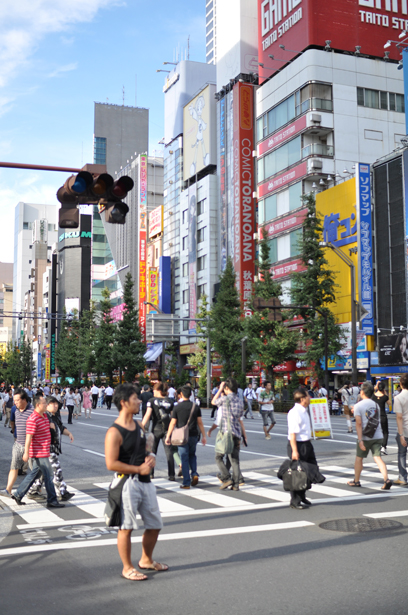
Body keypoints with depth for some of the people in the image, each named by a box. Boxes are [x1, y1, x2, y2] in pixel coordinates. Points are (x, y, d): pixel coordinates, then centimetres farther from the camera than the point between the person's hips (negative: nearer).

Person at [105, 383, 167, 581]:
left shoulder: (139, 426, 10)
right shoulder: (114, 432, -16)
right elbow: (111, 464, -21)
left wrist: (151, 457, 0)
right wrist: (138, 469, -19)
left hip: (145, 481, 8)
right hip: (127, 482, -8)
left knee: (155, 524, 16)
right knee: (126, 527, 2)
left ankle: (146, 560, 36)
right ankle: (127, 568, 18)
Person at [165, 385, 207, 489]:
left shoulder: (177, 407, -6)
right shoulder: (196, 406, 0)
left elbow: (173, 423, -4)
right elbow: (200, 422, 2)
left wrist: (168, 436, 3)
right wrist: (203, 436, 10)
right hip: (193, 435, 2)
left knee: (184, 459, 2)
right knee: (192, 455, 23)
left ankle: (186, 483, 3)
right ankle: (194, 474, 4)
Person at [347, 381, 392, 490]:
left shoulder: (358, 406, -8)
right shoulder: (376, 405, 8)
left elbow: (359, 423, -15)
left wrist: (360, 440, -17)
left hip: (365, 437, -4)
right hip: (378, 436, 4)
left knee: (359, 458, 12)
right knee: (377, 458, 0)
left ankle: (356, 481, 24)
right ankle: (387, 480, -17)